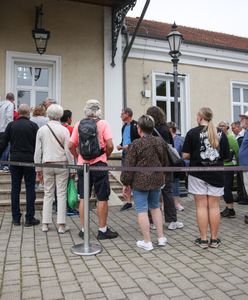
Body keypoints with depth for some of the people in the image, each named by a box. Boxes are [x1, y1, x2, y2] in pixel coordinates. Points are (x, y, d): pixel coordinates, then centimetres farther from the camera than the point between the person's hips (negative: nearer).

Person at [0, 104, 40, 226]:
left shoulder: (11, 125, 3)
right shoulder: (33, 126, -3)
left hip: (14, 160, 2)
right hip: (29, 160, -2)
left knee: (15, 188, 9)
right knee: (30, 188, 3)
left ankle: (16, 218, 14)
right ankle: (29, 218, 5)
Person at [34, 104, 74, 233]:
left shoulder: (41, 130, 3)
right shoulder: (64, 130, -5)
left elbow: (38, 151, 5)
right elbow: (68, 151, -6)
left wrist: (38, 169, 13)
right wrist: (72, 169, 0)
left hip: (47, 164, 3)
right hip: (62, 164, -2)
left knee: (48, 194, 11)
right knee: (61, 194, 2)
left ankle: (45, 224, 14)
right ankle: (61, 225, 4)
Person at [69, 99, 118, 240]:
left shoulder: (79, 124, 2)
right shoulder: (103, 124, -6)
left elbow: (71, 145, -1)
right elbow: (110, 145, -13)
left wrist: (78, 157, 13)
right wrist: (106, 156, 5)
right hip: (99, 164, -3)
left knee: (83, 198, 12)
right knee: (102, 198, 7)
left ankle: (83, 230, 20)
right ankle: (103, 230, 14)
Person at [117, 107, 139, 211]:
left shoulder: (135, 126, -11)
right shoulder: (124, 126, 16)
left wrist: (130, 146, -23)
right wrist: (121, 146, 7)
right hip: (125, 154, 8)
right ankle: (128, 201, 17)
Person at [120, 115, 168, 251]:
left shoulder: (136, 144, -15)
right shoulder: (160, 141, 2)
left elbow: (129, 166, -13)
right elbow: (165, 161, 13)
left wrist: (126, 182, -4)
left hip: (140, 181, -6)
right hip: (157, 179, 6)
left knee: (142, 210, 3)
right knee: (155, 207, 19)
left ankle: (147, 242, 8)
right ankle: (161, 237, 23)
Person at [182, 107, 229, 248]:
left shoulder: (193, 132, -6)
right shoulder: (221, 133, 1)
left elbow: (185, 155, -8)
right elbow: (226, 156, 4)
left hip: (198, 174, -2)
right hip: (216, 174, 2)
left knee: (201, 206, 5)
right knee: (214, 206, 8)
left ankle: (203, 239, 11)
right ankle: (214, 239, 16)